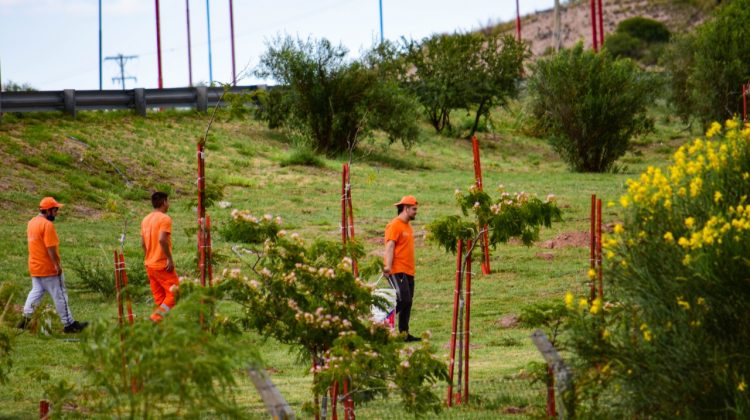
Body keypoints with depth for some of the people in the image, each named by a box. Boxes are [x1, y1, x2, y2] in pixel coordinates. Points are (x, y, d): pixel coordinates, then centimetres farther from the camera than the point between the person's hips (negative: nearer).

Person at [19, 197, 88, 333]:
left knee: (36, 292, 17)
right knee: (60, 295, 0)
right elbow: (51, 248, -23)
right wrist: (57, 265, -18)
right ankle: (68, 324, 6)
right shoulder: (47, 225, -19)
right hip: (49, 269, -8)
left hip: (35, 267, 8)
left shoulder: (31, 223, 9)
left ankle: (26, 319, 12)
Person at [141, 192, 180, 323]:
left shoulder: (146, 219, 11)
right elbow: (162, 239, -26)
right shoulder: (165, 218, -14)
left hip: (149, 264, 8)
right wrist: (170, 258, -21)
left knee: (159, 296, 11)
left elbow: (143, 243, 13)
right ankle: (157, 316, -14)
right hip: (163, 265, -8)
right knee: (173, 292, -1)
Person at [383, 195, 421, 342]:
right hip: (397, 271, -9)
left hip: (408, 271, 9)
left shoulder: (407, 226, 19)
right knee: (403, 299, -16)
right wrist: (388, 266, -26)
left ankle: (404, 333, 11)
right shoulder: (394, 225, -9)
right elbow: (389, 247, -17)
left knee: (407, 303, 8)